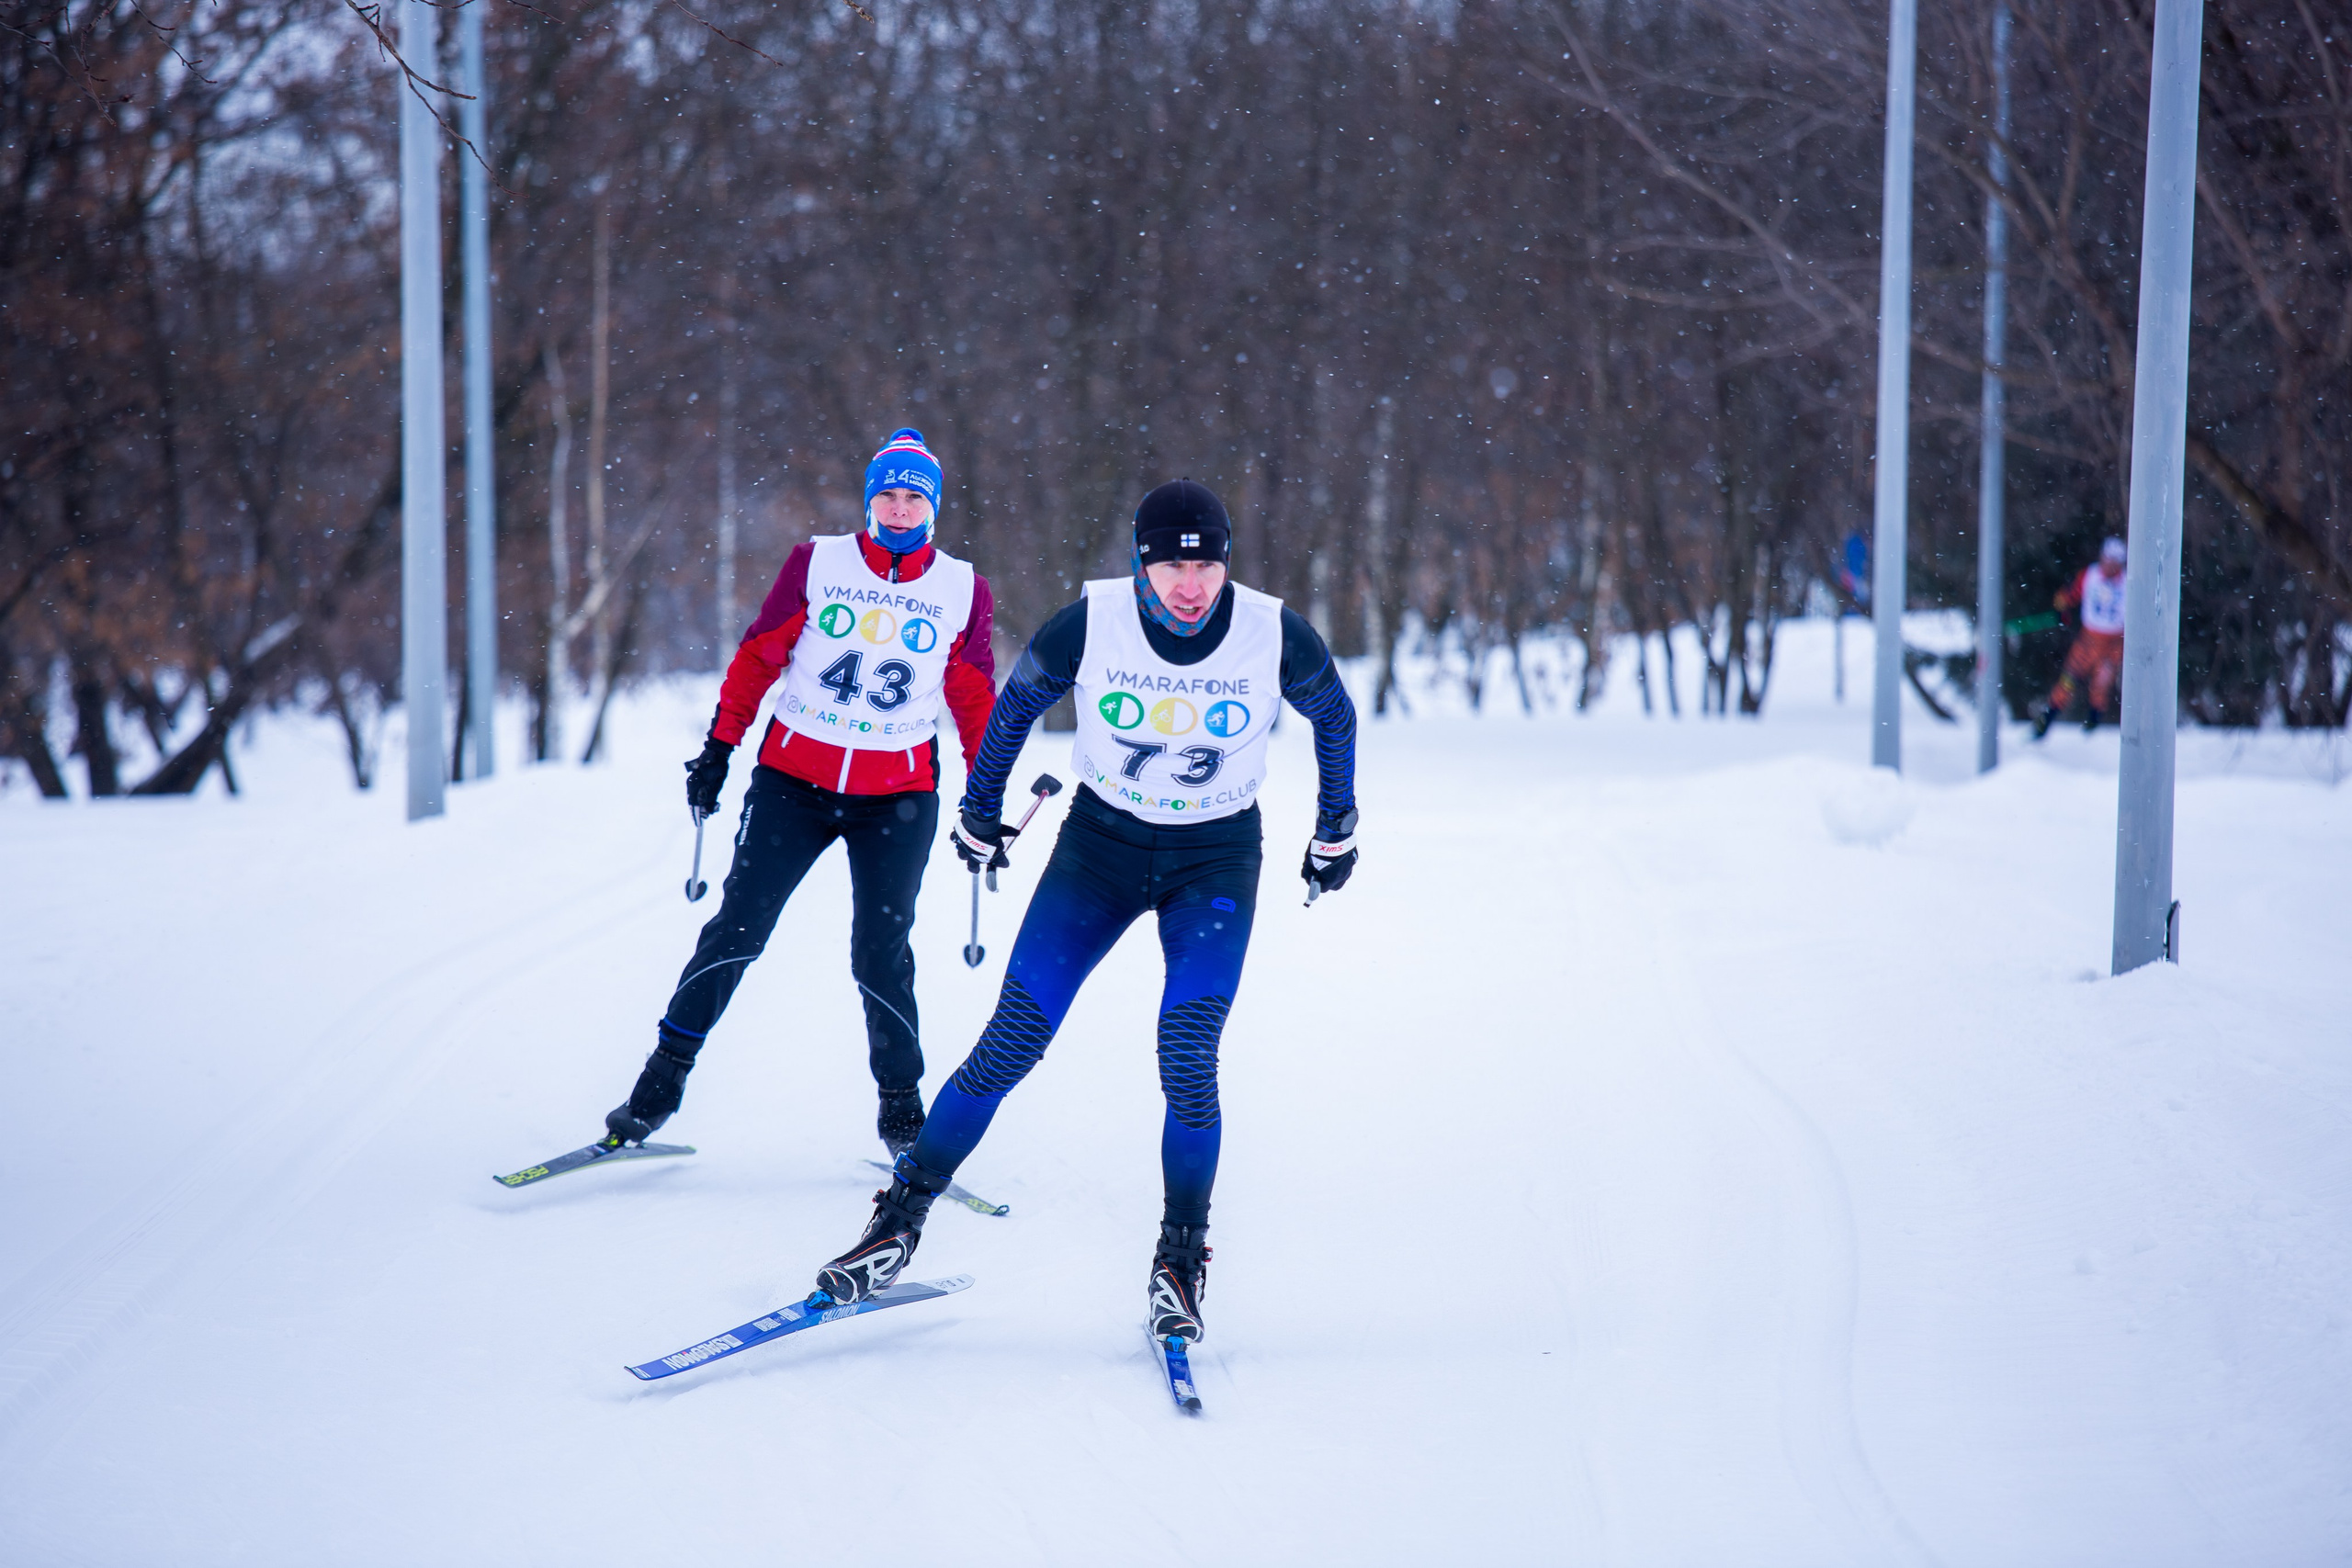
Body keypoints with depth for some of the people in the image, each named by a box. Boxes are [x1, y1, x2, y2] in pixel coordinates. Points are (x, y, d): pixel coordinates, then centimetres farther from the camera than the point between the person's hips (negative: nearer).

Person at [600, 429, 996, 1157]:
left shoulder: (963, 591, 4)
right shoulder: (817, 563, 0)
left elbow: (976, 706, 11)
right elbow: (759, 655, 5)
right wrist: (719, 746, 2)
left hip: (897, 798, 0)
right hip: (794, 775, 0)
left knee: (881, 954, -2)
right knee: (738, 927, -4)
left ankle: (901, 1104, 13)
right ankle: (664, 1078, 6)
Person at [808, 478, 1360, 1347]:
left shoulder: (1278, 637, -17)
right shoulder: (1090, 625, -18)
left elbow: (1335, 716, 5)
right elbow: (1015, 704, 2)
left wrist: (1336, 831, 15)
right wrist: (980, 813, 13)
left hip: (1217, 861, 0)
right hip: (1102, 843, 1)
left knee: (1187, 1062, -16)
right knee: (1011, 1044, -7)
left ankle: (1181, 1261, 1)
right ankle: (903, 1216, 7)